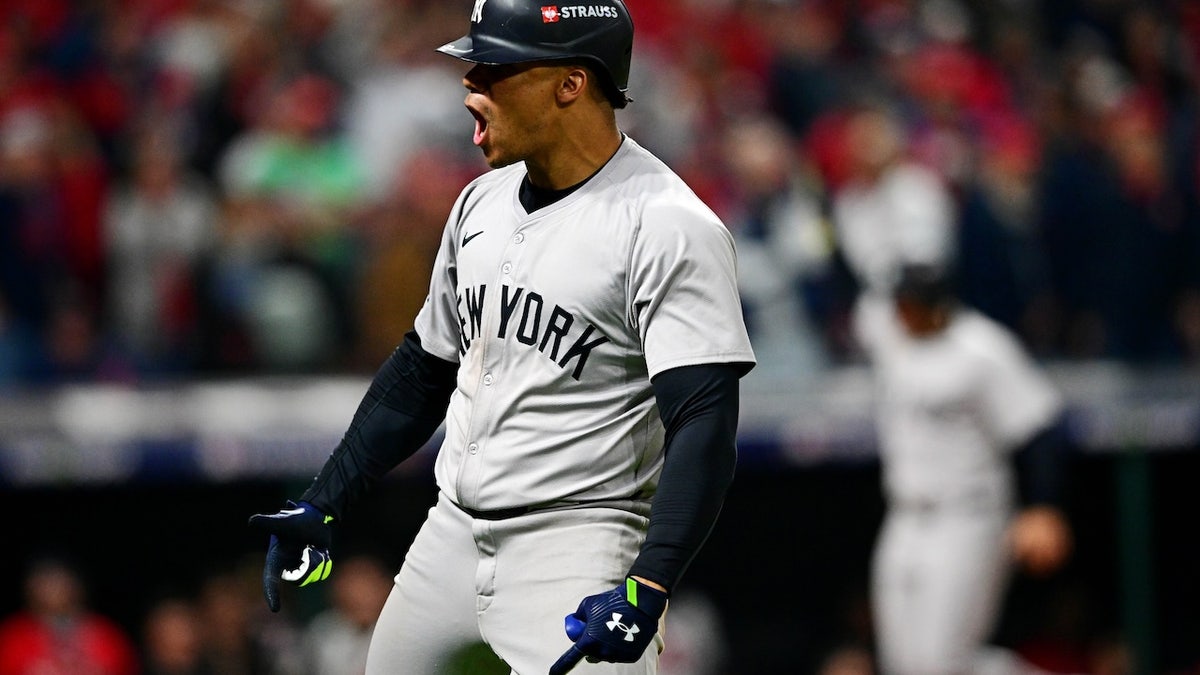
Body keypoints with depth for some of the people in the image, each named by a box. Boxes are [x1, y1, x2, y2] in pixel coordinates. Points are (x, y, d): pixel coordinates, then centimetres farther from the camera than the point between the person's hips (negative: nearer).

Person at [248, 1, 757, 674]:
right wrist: (323, 506, 17)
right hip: (451, 536, 8)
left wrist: (647, 590, -34)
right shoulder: (483, 202, 11)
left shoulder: (668, 227, -15)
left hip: (575, 547, -8)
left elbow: (705, 426, -23)